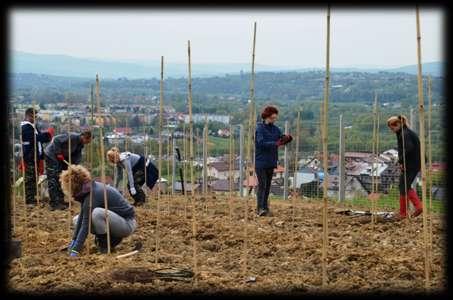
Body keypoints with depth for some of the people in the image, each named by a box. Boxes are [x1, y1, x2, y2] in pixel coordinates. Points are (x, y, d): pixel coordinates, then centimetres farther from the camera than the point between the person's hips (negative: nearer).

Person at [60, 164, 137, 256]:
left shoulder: (92, 194, -26)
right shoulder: (87, 190, 0)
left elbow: (86, 225, -27)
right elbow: (82, 216, 3)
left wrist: (75, 250, -25)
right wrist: (74, 241, -1)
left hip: (127, 224, -10)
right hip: (116, 220, 10)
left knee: (97, 212, -36)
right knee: (77, 220, 10)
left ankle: (105, 244, -12)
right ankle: (113, 237, 8)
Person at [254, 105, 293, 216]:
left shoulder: (275, 129, 10)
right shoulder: (259, 128, -9)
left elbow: (282, 139, 3)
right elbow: (261, 143, -21)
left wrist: (287, 138, -20)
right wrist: (275, 144, -31)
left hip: (271, 162, 7)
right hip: (260, 162, -7)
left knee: (268, 185, 10)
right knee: (262, 185, -11)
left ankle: (265, 206, 17)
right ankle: (260, 208, -13)